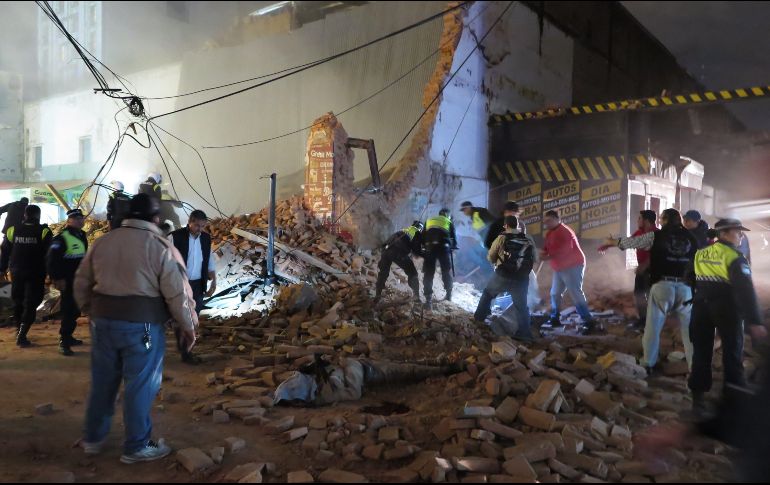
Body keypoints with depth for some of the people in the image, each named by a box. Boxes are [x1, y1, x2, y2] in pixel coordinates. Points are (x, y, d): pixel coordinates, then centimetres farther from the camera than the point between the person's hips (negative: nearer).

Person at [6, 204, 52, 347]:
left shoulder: (13, 230, 1)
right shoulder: (43, 231, -9)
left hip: (17, 272, 4)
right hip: (36, 274, -4)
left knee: (17, 303, 18)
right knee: (31, 304, 0)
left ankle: (20, 332, 28)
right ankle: (22, 336, -8)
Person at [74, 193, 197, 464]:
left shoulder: (102, 242, 6)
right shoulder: (161, 247, -10)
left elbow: (81, 283, 14)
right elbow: (177, 293, -11)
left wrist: (91, 311, 27)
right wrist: (188, 326, 0)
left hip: (103, 322, 6)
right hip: (142, 326, -5)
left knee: (102, 381, 19)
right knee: (140, 386, 6)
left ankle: (93, 438, 34)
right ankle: (136, 447, 16)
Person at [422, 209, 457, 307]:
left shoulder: (429, 221, 27)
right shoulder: (449, 222, 22)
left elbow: (423, 238, 20)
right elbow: (454, 239, 19)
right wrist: (452, 247, 38)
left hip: (430, 247, 1)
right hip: (444, 247, -1)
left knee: (428, 273, 2)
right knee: (447, 271, 18)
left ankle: (428, 298, -6)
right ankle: (449, 294, 28)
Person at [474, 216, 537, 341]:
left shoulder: (502, 238, -2)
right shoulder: (529, 240, 4)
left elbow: (491, 257, 7)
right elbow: (533, 259, 10)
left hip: (502, 276, -1)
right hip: (521, 279, 1)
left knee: (487, 293, 24)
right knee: (521, 306, 11)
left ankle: (479, 317, 26)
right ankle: (524, 332, 5)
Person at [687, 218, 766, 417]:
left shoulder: (700, 255, 6)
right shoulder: (735, 257, -12)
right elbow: (745, 290, -19)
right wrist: (754, 320, -21)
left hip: (701, 305, 5)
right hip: (727, 307, -5)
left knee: (701, 352, 9)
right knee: (732, 352, 7)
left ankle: (698, 397, 10)